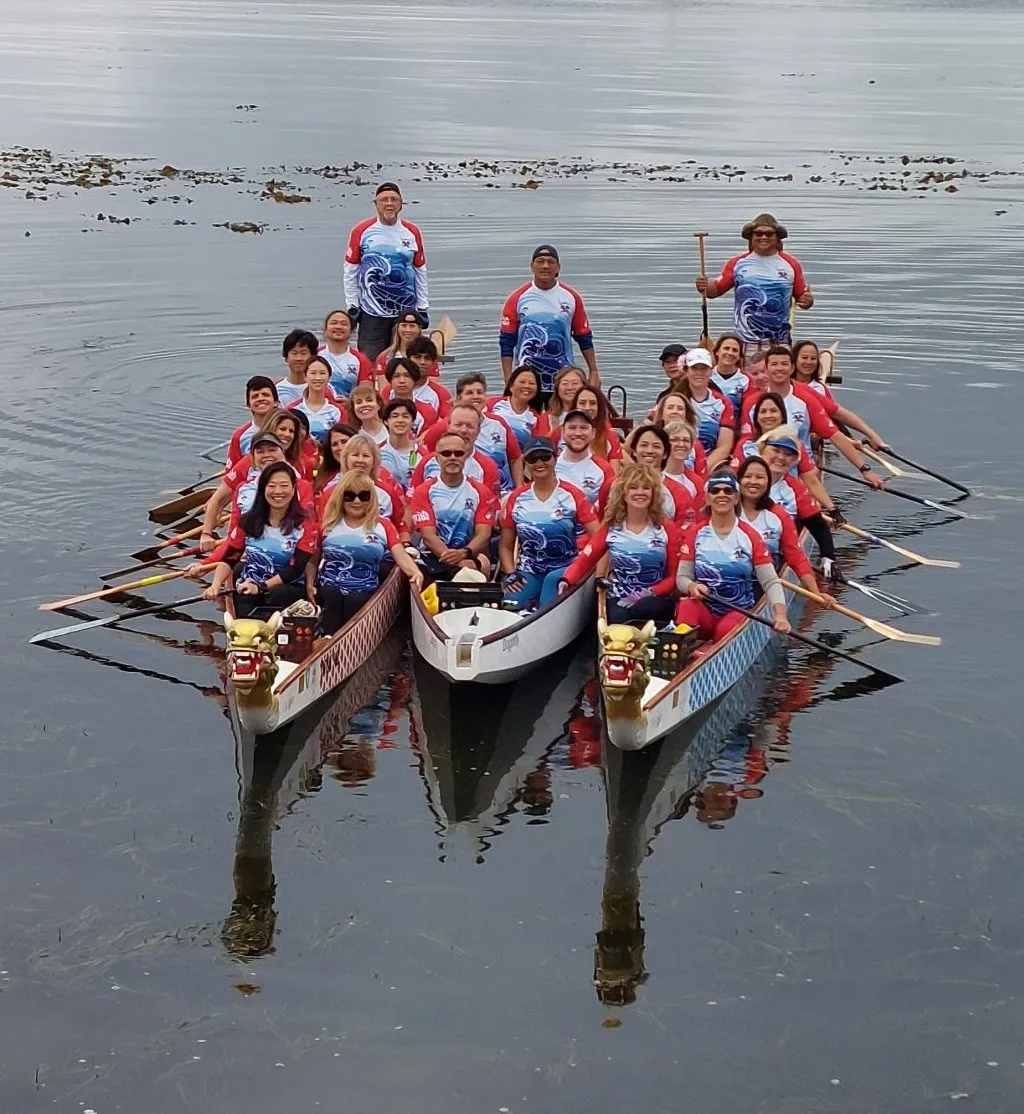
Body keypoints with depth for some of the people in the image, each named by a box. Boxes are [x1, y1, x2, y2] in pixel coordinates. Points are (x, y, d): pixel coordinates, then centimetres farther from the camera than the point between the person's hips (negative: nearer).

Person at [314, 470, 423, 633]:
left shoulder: (382, 526, 11)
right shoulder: (329, 524, 13)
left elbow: (401, 555, -1)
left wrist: (415, 572, -22)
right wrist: (310, 584, -1)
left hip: (364, 595, 0)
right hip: (327, 591, 0)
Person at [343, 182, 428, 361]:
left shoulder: (412, 232, 5)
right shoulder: (362, 231, -1)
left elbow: (420, 272, 11)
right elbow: (350, 272, 4)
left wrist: (422, 308, 10)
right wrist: (352, 306, 2)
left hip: (406, 311, 2)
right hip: (371, 313, -2)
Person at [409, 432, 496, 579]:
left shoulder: (480, 492, 8)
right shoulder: (424, 491, 3)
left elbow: (483, 535, -2)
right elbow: (428, 536, -8)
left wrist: (464, 553, -26)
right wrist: (459, 562, -25)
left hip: (469, 556, 3)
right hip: (433, 557, -3)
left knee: (483, 564, -32)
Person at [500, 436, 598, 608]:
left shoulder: (572, 496, -2)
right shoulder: (517, 498, 7)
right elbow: (505, 545, 13)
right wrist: (510, 574, -5)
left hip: (565, 570, -1)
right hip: (528, 573, 2)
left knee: (554, 579, -37)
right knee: (511, 607, -29)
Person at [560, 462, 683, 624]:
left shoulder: (668, 530, 4)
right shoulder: (610, 528, 8)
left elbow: (674, 576, 2)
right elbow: (584, 561, 3)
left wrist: (647, 593, -15)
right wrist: (566, 581, -19)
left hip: (655, 599, 0)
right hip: (619, 599, 0)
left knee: (643, 609, -36)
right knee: (618, 619, -35)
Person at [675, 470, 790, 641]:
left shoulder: (750, 536, 1)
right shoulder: (695, 533, 5)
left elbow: (770, 581, -6)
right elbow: (682, 577, 2)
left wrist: (780, 614, -25)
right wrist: (692, 586, -23)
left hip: (739, 612, -1)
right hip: (704, 610, 1)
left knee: (726, 629, -34)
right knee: (687, 606, -33)